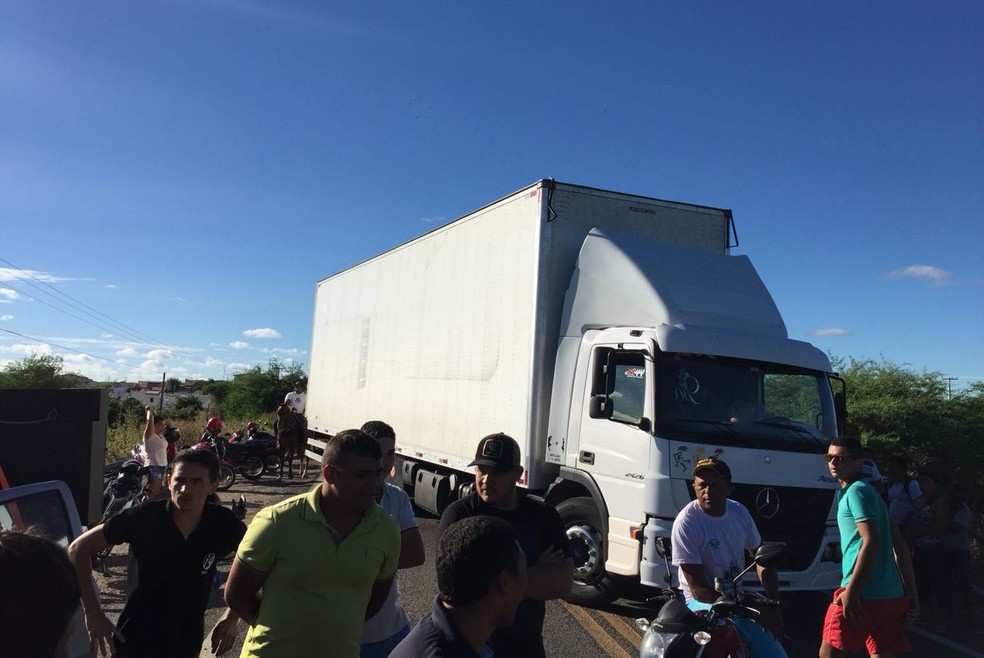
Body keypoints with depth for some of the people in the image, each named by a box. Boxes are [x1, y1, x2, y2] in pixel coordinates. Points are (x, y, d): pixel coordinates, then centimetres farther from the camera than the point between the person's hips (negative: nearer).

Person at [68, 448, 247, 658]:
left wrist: (232, 617, -3)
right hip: (135, 641, -2)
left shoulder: (224, 524, -14)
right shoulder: (144, 517, -18)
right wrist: (93, 614, -14)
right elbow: (79, 548, -10)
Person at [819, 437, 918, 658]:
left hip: (865, 593, -9)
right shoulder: (870, 491, 19)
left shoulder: (856, 491, -9)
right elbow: (899, 545, 19)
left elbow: (871, 543, -18)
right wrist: (911, 591, 19)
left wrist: (851, 591, -19)